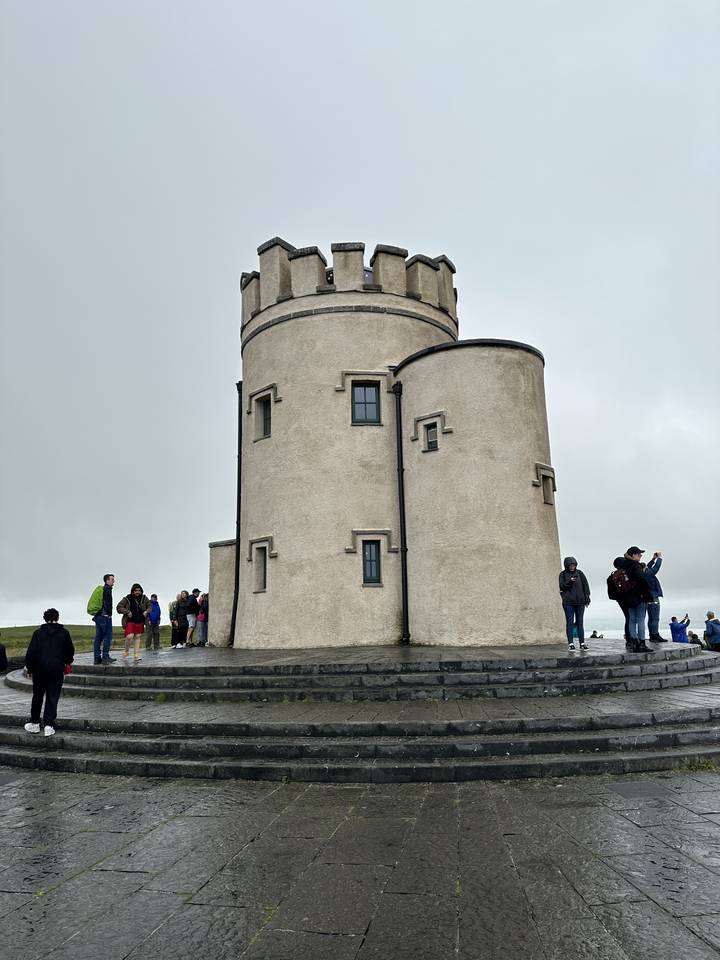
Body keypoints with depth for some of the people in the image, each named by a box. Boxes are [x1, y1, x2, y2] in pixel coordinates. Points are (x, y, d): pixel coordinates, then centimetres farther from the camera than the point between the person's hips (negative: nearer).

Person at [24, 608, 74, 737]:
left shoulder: (38, 632, -1)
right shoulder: (64, 633, 1)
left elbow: (31, 651, -3)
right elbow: (70, 651, 8)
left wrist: (29, 667, 8)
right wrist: (68, 662, 28)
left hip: (40, 669, 1)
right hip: (57, 669, -1)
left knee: (37, 696, 15)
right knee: (52, 697, 3)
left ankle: (34, 723, 23)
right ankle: (48, 725, -2)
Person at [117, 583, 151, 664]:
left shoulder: (144, 598, 4)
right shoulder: (127, 599, -6)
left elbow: (149, 606, 16)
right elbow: (119, 607, -4)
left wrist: (146, 611, -4)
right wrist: (127, 612, -16)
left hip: (140, 622, 4)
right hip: (130, 621, -4)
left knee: (137, 637, 7)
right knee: (129, 636, -17)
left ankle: (137, 655, 11)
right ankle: (126, 653, 7)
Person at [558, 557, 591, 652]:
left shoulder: (580, 573, 9)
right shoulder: (563, 574, 5)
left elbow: (585, 585, 8)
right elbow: (561, 586, -5)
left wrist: (587, 597, 1)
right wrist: (569, 582, -22)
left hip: (580, 601, 2)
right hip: (568, 602, -2)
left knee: (580, 622, 6)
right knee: (570, 622, -3)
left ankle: (582, 643, 12)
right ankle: (571, 644, -2)